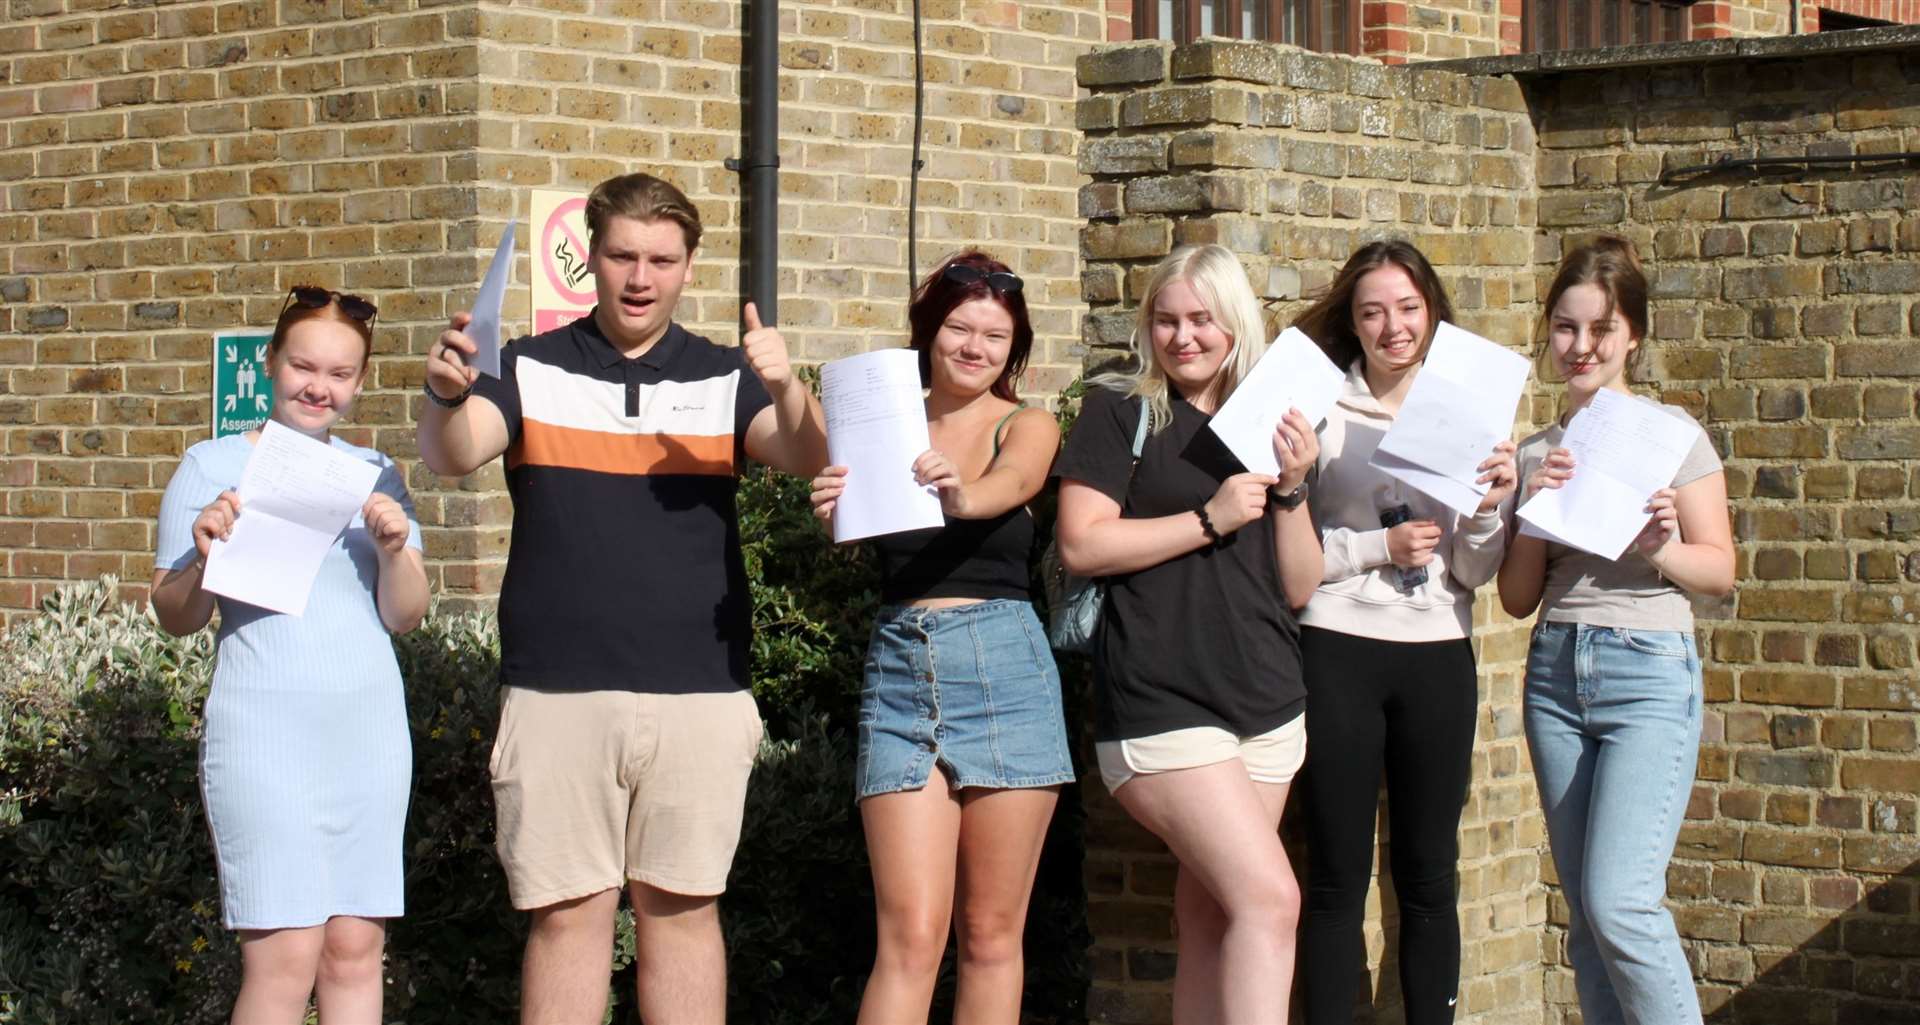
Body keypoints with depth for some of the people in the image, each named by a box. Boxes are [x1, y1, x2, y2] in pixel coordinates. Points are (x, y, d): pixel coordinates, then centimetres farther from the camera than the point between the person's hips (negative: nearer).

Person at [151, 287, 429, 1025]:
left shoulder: (373, 475, 14)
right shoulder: (213, 467, 3)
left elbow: (405, 617, 9)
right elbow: (174, 618, 1)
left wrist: (394, 550, -10)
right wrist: (202, 555, -19)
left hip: (370, 730, 4)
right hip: (265, 730, -4)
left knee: (356, 950, 2)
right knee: (286, 960, -12)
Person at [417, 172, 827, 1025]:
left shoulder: (723, 379, 8)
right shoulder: (531, 371, 6)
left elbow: (808, 458, -7)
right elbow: (452, 456, -10)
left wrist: (787, 390, -29)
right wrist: (447, 396, -33)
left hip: (699, 697, 1)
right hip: (558, 693, -1)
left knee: (682, 908, 7)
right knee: (569, 913, 2)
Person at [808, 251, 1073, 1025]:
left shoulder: (1027, 428, 6)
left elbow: (1007, 485, -17)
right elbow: (849, 517, -8)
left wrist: (958, 495, -41)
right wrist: (832, 503, -33)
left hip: (1002, 668, 0)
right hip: (899, 669, 0)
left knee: (990, 935, 3)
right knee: (910, 937, -8)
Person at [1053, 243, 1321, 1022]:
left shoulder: (1267, 424, 15)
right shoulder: (1120, 410, 1)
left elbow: (1298, 587, 11)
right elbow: (1080, 544, -10)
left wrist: (1292, 488, -4)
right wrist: (1210, 519, -14)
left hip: (1266, 703, 6)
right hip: (1162, 707, -5)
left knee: (1211, 915, 7)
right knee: (1269, 898, -17)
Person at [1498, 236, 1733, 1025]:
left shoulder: (1669, 432, 0)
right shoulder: (1536, 452, 12)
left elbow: (1720, 570, -1)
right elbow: (1518, 599, 10)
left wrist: (1659, 549, -21)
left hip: (1647, 670, -5)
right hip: (1556, 670, 5)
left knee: (1619, 901, -17)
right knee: (1585, 915, 6)